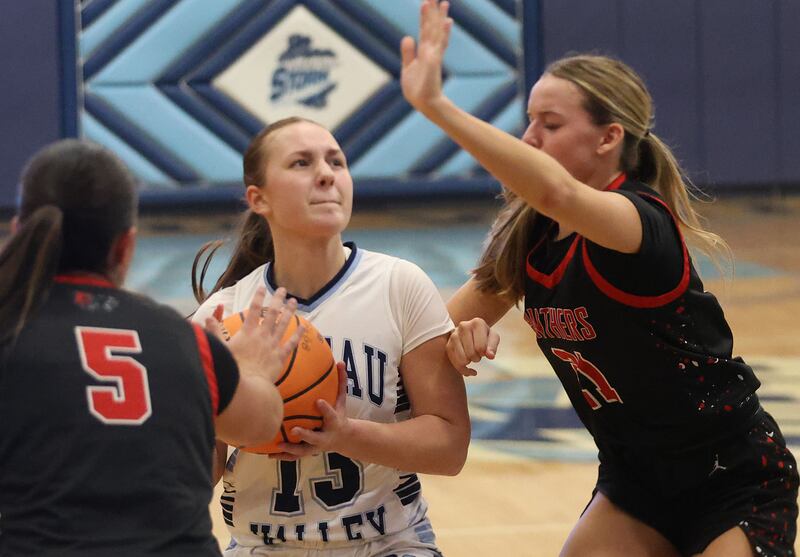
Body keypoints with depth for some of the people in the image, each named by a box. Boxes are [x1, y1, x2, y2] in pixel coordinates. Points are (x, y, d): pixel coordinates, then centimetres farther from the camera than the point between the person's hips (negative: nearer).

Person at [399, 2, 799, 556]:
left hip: (735, 483, -7)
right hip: (636, 479, 7)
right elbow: (461, 314, 5)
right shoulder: (531, 234, -2)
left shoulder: (643, 220, -26)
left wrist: (435, 104, -55)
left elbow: (558, 193, -47)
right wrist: (466, 331, -21)